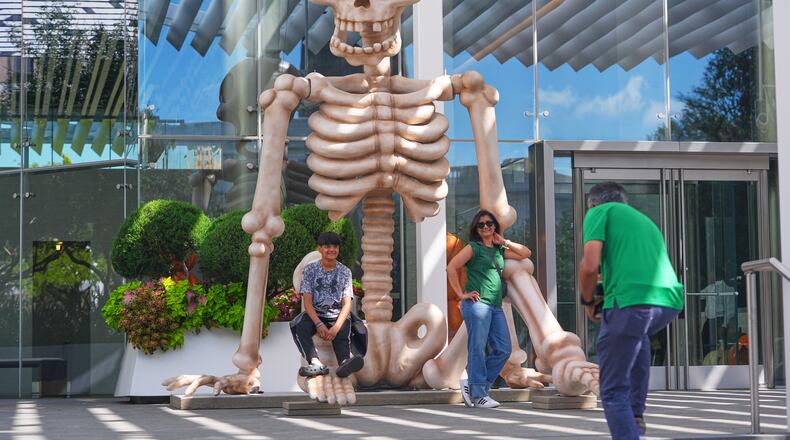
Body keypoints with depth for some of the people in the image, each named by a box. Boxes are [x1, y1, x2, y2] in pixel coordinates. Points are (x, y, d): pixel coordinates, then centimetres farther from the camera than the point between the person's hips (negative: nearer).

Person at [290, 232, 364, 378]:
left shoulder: (344, 272, 7)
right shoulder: (310, 270, 5)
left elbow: (347, 303, -1)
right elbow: (307, 300, -3)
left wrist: (336, 327, -19)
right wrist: (318, 324, -20)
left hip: (337, 316, 0)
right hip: (315, 314, 0)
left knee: (342, 335, -33)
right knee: (297, 326, -33)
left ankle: (344, 362, -66)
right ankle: (316, 363, -53)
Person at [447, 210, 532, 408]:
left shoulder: (499, 250, 20)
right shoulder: (473, 248, 1)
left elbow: (526, 253, 23)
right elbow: (451, 268, -7)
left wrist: (504, 242, 15)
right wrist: (461, 294, -9)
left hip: (496, 306, 7)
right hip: (476, 303, -7)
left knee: (503, 350, 3)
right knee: (478, 349, -7)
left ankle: (472, 384, 12)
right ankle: (478, 395, -2)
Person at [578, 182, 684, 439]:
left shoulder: (599, 212, 13)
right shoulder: (645, 220, 33)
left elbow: (590, 266, -1)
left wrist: (587, 302, 15)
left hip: (631, 301, -7)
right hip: (671, 302, 7)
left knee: (613, 391, 3)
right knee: (638, 332, 40)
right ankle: (636, 414, 35)